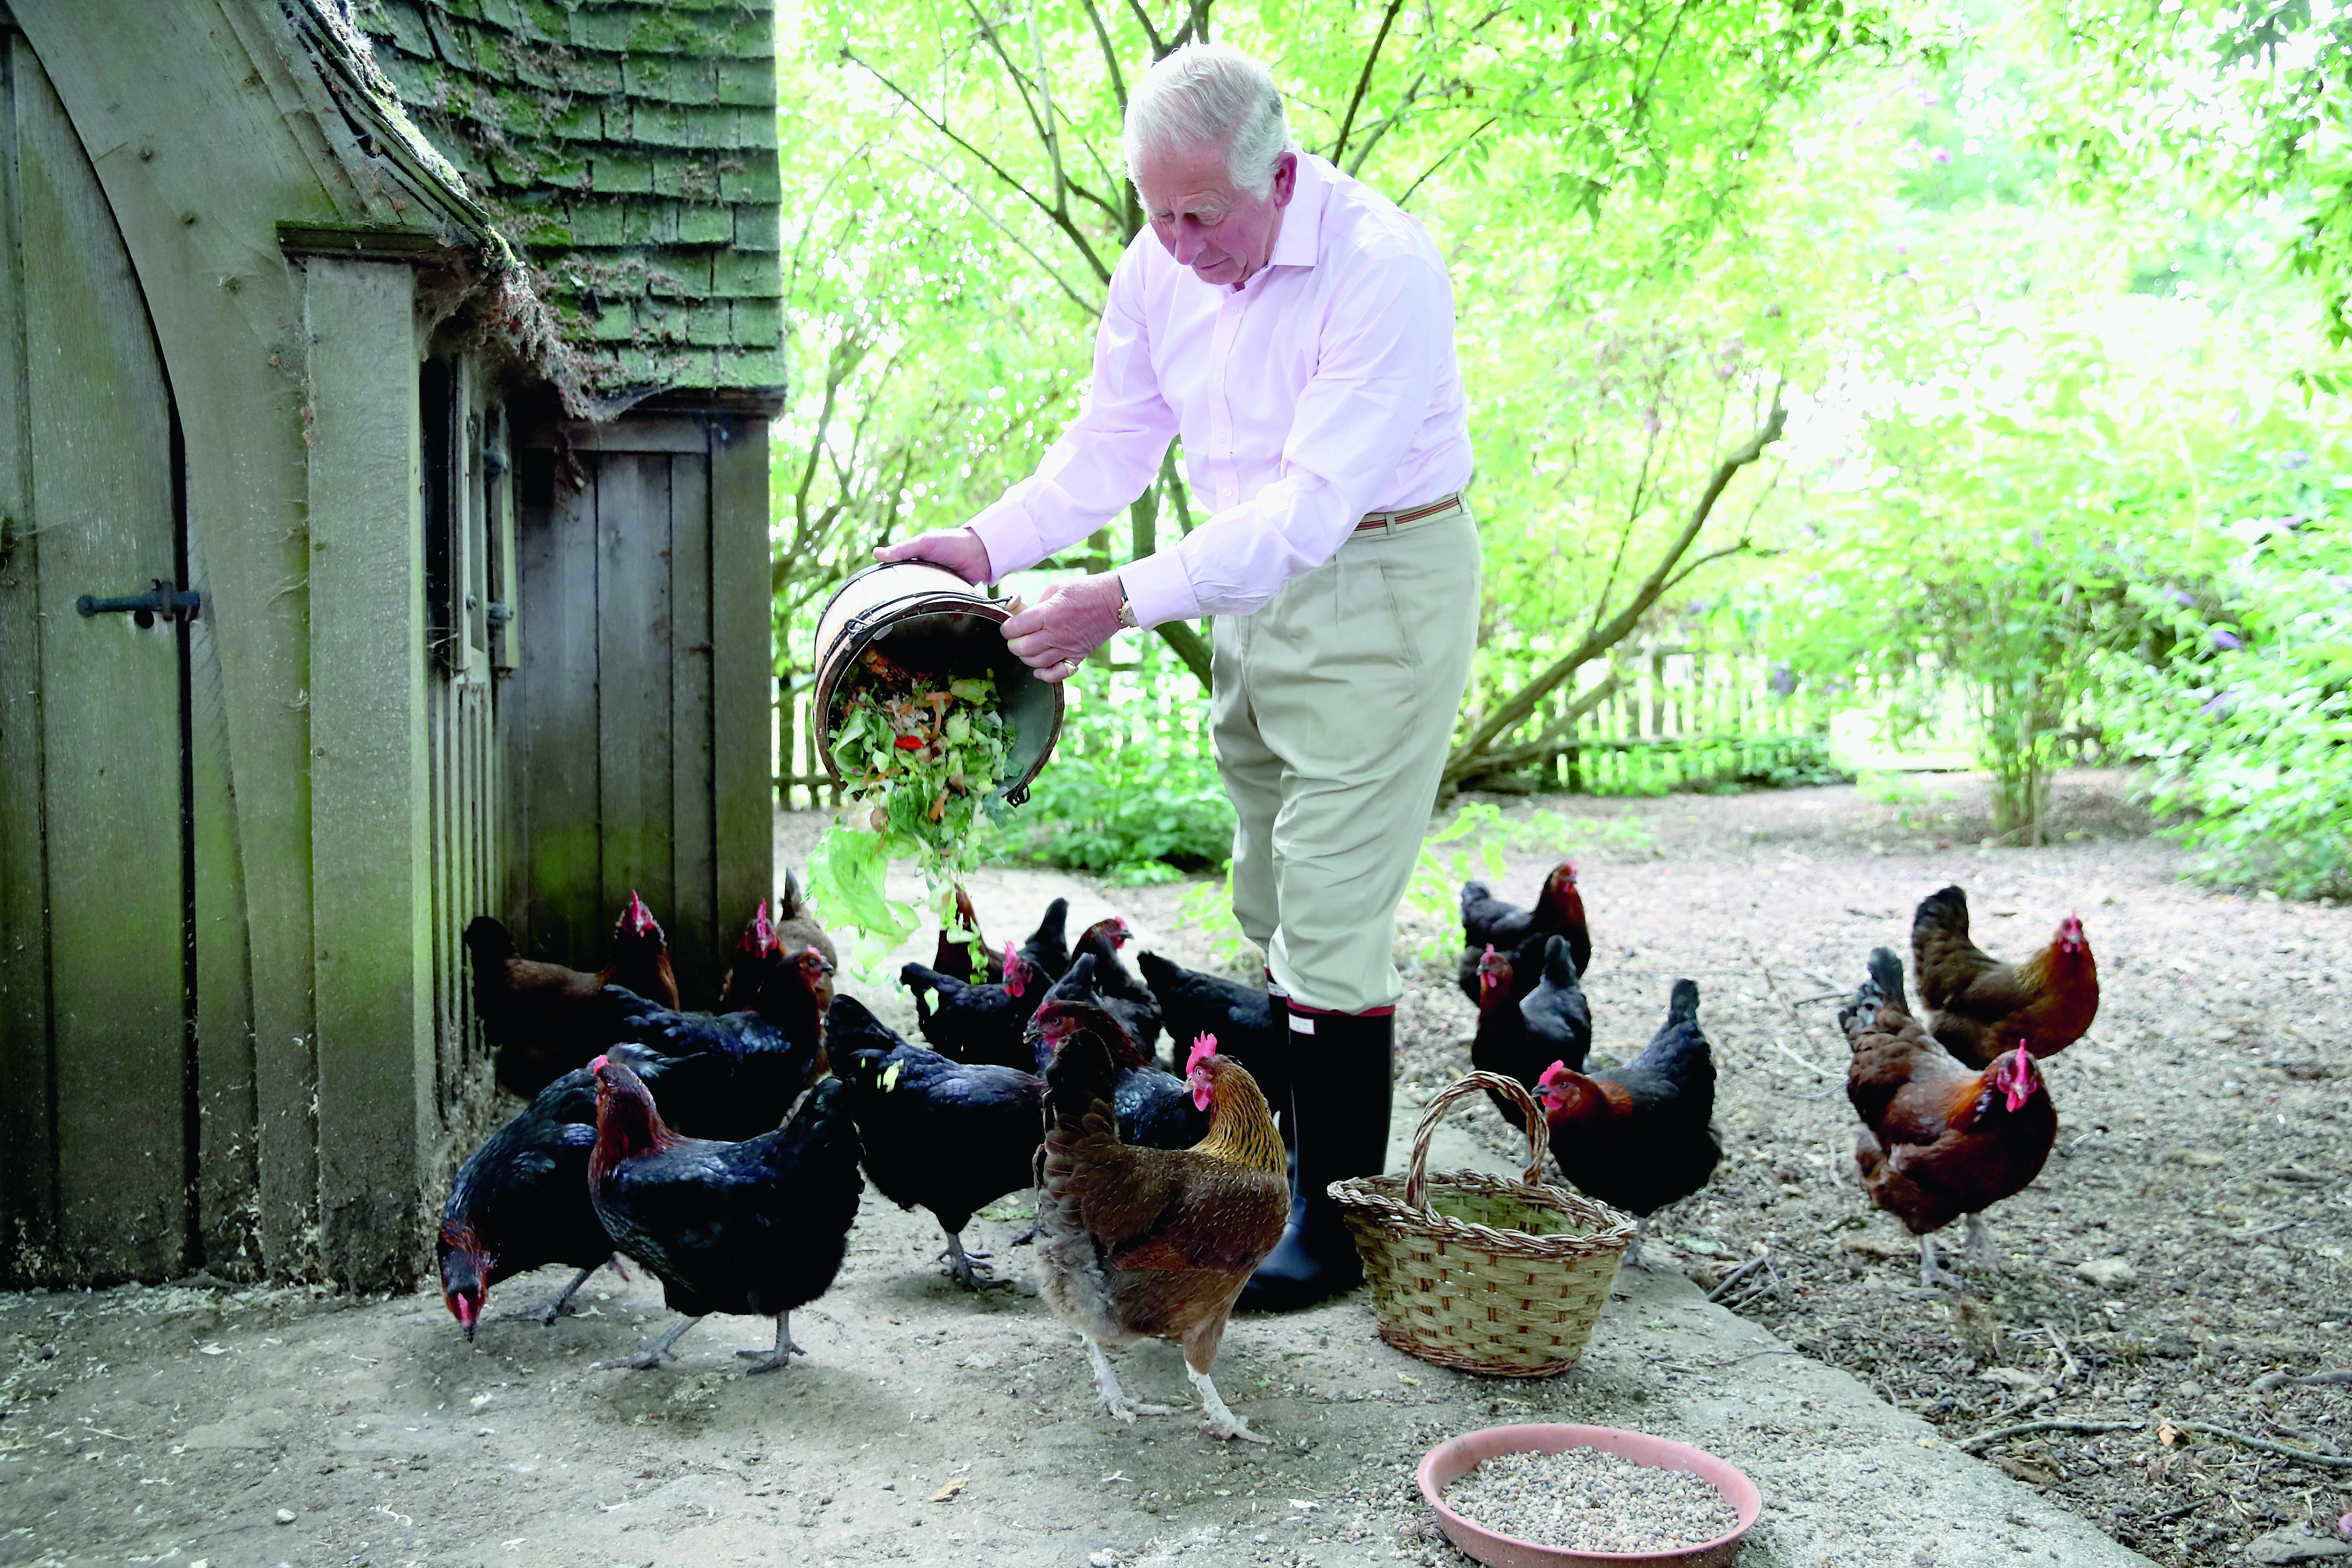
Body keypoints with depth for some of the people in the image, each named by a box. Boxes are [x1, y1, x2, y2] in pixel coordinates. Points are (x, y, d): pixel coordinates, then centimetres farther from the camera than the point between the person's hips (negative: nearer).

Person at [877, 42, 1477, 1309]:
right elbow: (1111, 441, 7)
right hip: (1254, 581, 8)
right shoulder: (1161, 265, -2)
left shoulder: (1383, 267, -24)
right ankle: (1291, 1160, 28)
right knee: (1269, 904, 13)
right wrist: (988, 546, -7)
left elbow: (1315, 502, -31)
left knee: (1329, 908, -9)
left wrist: (1128, 601, -35)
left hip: (1383, 580, -7)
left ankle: (1339, 1220, 2)